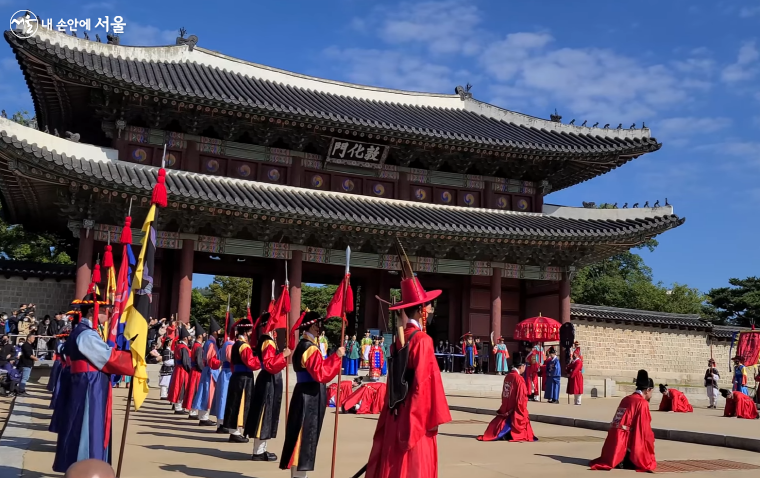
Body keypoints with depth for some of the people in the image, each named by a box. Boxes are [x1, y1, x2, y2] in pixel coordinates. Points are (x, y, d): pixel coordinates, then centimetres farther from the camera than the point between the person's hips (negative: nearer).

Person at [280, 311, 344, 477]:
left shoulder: (302, 345, 13)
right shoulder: (310, 348, -18)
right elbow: (320, 374, -24)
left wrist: (333, 360, 16)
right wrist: (336, 357, -22)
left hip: (304, 393, 10)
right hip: (310, 396, -10)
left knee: (301, 434, 14)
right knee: (305, 435, -4)